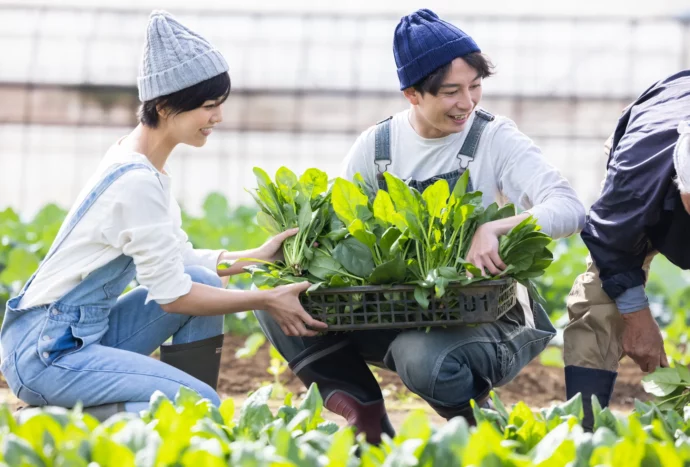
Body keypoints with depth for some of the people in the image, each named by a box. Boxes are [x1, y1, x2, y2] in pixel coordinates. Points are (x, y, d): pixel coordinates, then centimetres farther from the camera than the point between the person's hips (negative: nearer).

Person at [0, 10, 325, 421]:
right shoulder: (137, 182, -21)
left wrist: (257, 257, 9)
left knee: (204, 280, 6)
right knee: (203, 405, -17)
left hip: (86, 334, 10)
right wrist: (266, 300, -9)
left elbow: (179, 261, 16)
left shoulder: (139, 160, 9)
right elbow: (172, 293, -16)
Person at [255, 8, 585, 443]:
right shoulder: (375, 147, 2)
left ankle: (478, 427, -3)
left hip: (486, 317, -4)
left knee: (423, 357, -39)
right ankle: (365, 418, 0)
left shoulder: (496, 140, -9)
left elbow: (569, 209, -21)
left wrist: (494, 228, -39)